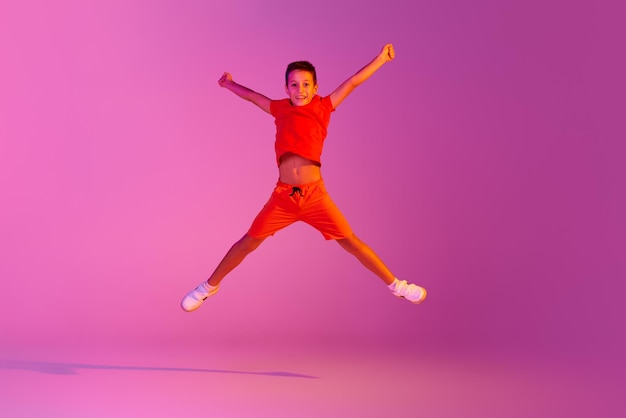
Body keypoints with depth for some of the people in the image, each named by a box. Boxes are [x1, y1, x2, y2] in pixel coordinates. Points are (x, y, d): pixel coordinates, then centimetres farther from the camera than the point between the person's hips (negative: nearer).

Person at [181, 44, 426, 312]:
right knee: (249, 242, 7)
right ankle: (209, 287, 24)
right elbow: (252, 96, 26)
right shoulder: (280, 108, 9)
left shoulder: (322, 108, 3)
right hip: (283, 196, 2)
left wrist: (381, 58, 5)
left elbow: (352, 83, 4)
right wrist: (229, 84, 41)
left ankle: (396, 285, 15)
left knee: (350, 241, 3)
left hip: (315, 195, -2)